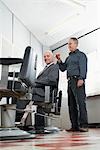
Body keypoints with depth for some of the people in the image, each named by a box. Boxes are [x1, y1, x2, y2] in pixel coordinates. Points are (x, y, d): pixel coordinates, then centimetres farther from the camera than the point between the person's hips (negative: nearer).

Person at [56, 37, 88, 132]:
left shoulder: (81, 55, 6)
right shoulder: (68, 58, 28)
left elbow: (83, 67, -7)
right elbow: (63, 68, 26)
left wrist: (81, 79, -19)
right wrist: (59, 60, 12)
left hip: (77, 80, -8)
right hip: (70, 81, 8)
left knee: (80, 102, -15)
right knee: (71, 104, 2)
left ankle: (83, 125, -18)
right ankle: (75, 125, 3)